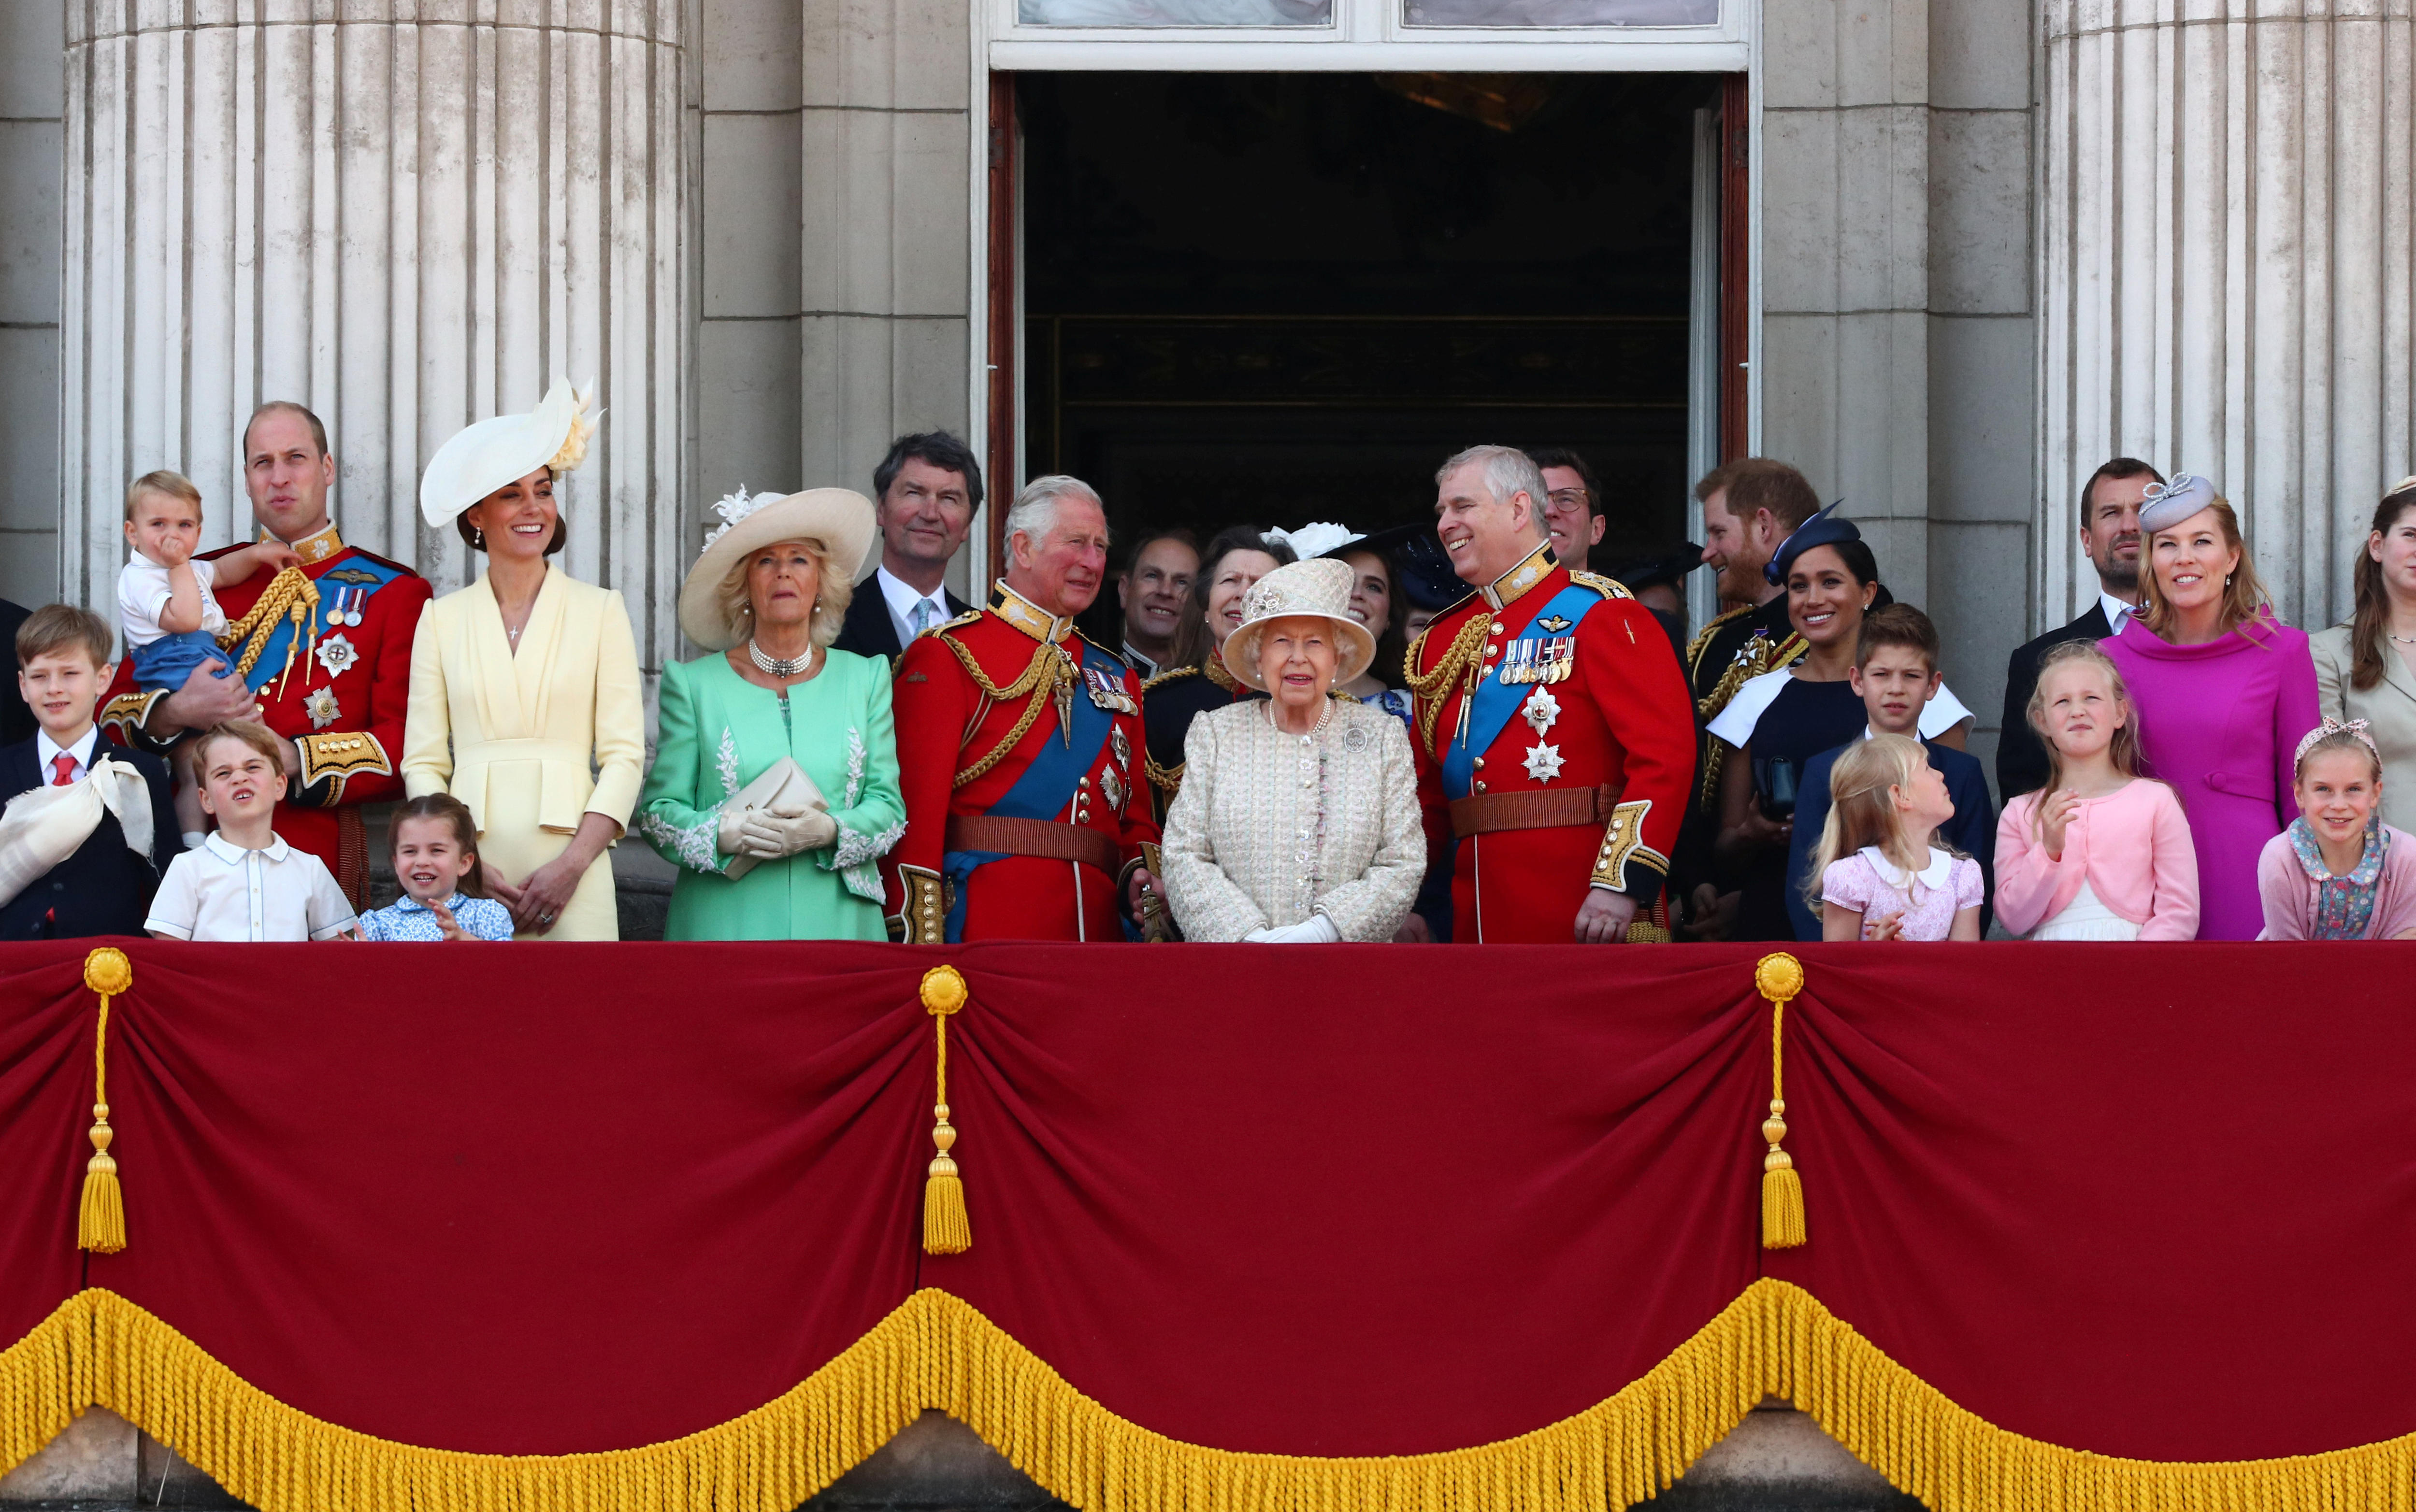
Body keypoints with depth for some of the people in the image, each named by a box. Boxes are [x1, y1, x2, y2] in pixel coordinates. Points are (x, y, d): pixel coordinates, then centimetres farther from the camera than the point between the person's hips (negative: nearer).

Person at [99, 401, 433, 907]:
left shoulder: (394, 593, 6)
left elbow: (407, 746, -2)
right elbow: (112, 708, 16)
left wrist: (293, 761, -14)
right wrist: (177, 713, -6)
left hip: (319, 858, -2)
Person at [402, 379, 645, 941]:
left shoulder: (600, 611, 8)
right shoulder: (442, 619, 10)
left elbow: (624, 754, 2)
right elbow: (423, 762, 7)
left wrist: (573, 864, -10)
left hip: (569, 873, -1)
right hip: (469, 863, 1)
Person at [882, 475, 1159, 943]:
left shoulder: (1116, 678, 20)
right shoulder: (948, 656, -1)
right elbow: (917, 807, -8)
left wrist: (1142, 878, -2)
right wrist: (920, 941, -17)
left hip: (1100, 928, 6)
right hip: (985, 928, -6)